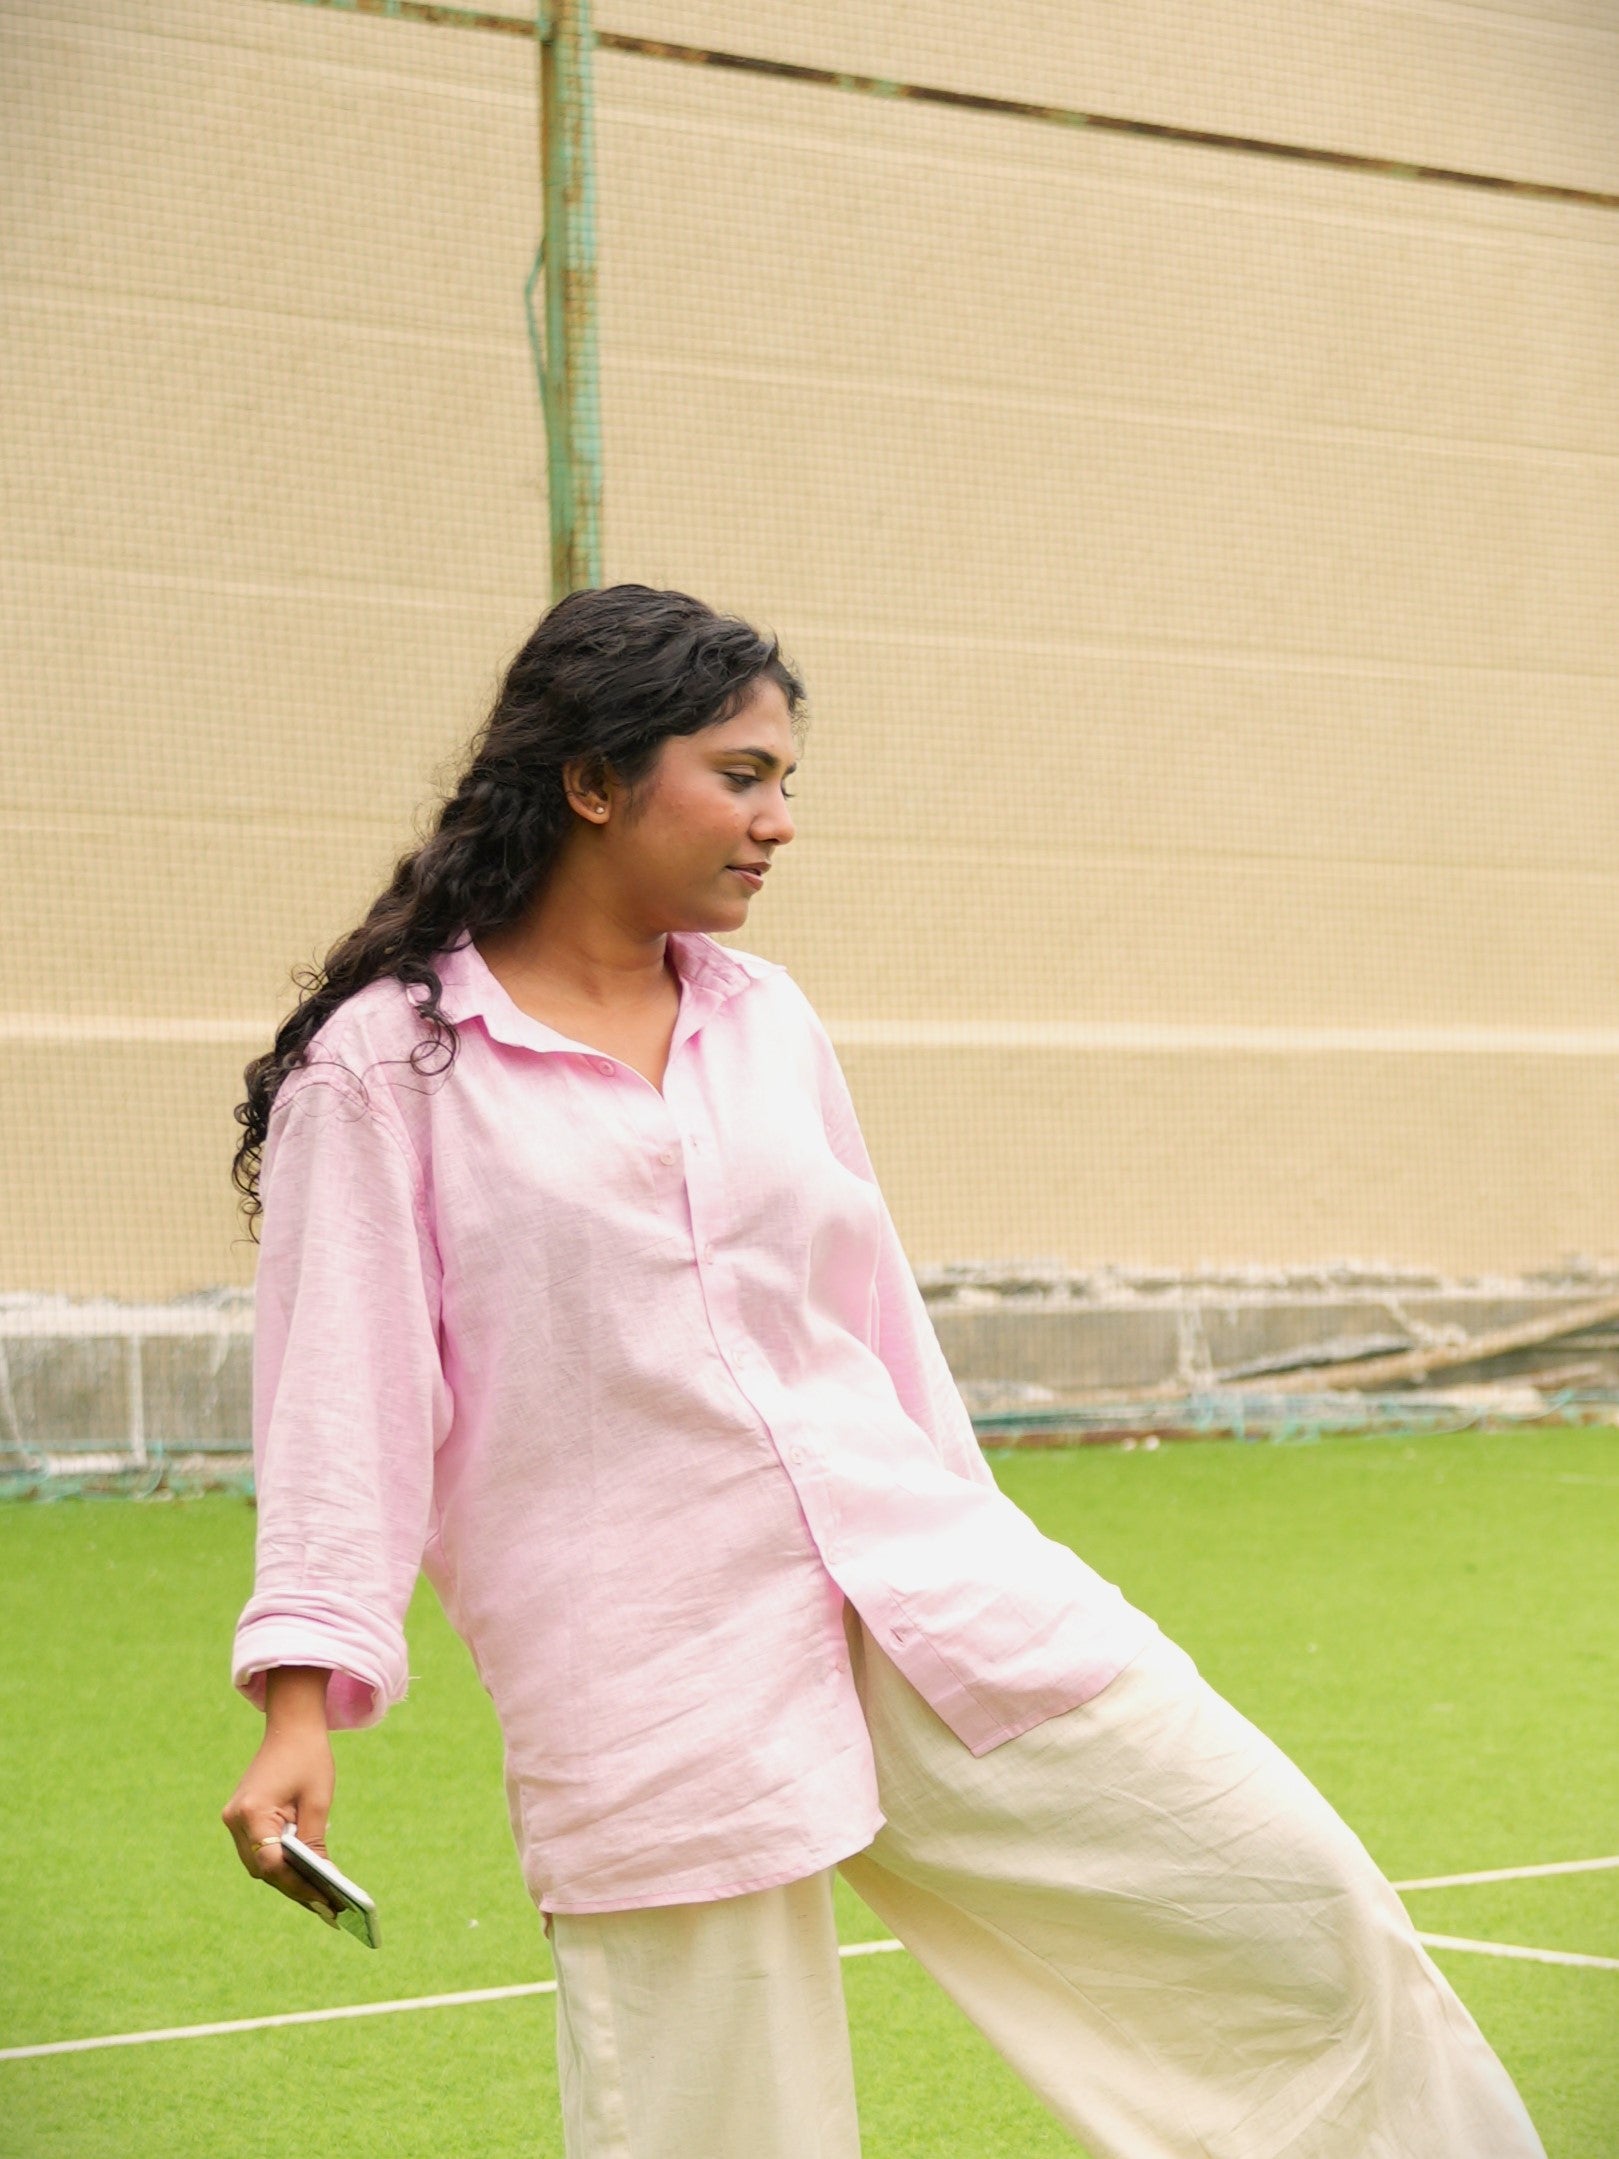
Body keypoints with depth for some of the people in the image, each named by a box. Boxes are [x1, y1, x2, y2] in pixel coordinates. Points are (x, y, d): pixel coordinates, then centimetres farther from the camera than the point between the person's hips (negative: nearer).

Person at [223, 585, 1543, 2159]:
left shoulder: (764, 1016, 11)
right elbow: (340, 1383, -7)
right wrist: (300, 1707, -14)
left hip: (920, 1589, 5)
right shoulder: (383, 1062, -5)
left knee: (1296, 1903, 3)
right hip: (653, 1691, -5)